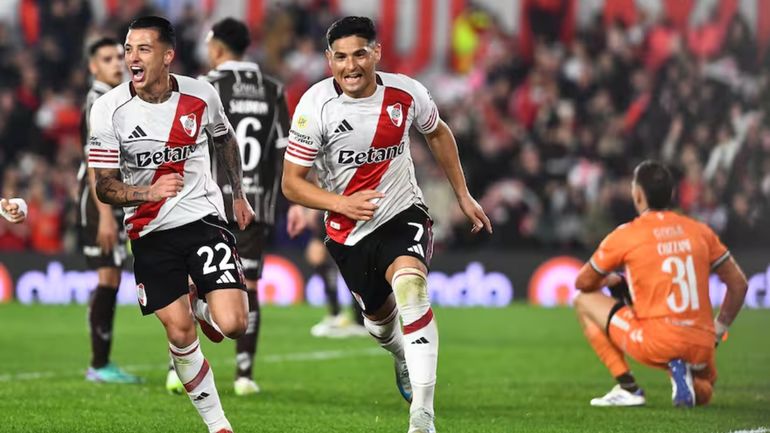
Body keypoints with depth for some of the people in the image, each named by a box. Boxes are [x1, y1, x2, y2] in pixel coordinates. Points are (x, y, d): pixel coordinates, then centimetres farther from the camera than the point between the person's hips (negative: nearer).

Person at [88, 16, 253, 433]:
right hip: (150, 233, 0)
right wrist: (149, 191, -27)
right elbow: (105, 186, -9)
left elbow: (224, 140, 17)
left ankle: (201, 306, 21)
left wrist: (239, 194, 25)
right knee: (180, 334, -3)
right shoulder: (109, 109, -11)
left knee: (232, 324, -15)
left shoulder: (201, 95, -6)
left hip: (203, 217, 0)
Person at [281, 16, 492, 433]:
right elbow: (291, 183, -11)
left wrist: (463, 196, 14)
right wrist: (342, 204, -27)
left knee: (410, 283, -30)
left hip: (403, 214, -1)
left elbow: (437, 133, 12)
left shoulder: (406, 94, -11)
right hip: (348, 230, 1)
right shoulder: (315, 106, -17)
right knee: (380, 315, 16)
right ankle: (402, 356, 58)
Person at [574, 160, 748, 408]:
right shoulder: (700, 231, 10)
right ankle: (685, 376, -4)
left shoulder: (625, 236, -1)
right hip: (701, 348, 4)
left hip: (656, 345, -4)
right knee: (702, 393, 38)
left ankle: (627, 387, 4)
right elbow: (738, 284, 15)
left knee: (585, 302, 16)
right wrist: (717, 332, 23)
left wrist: (611, 281, 34)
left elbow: (583, 283, 12)